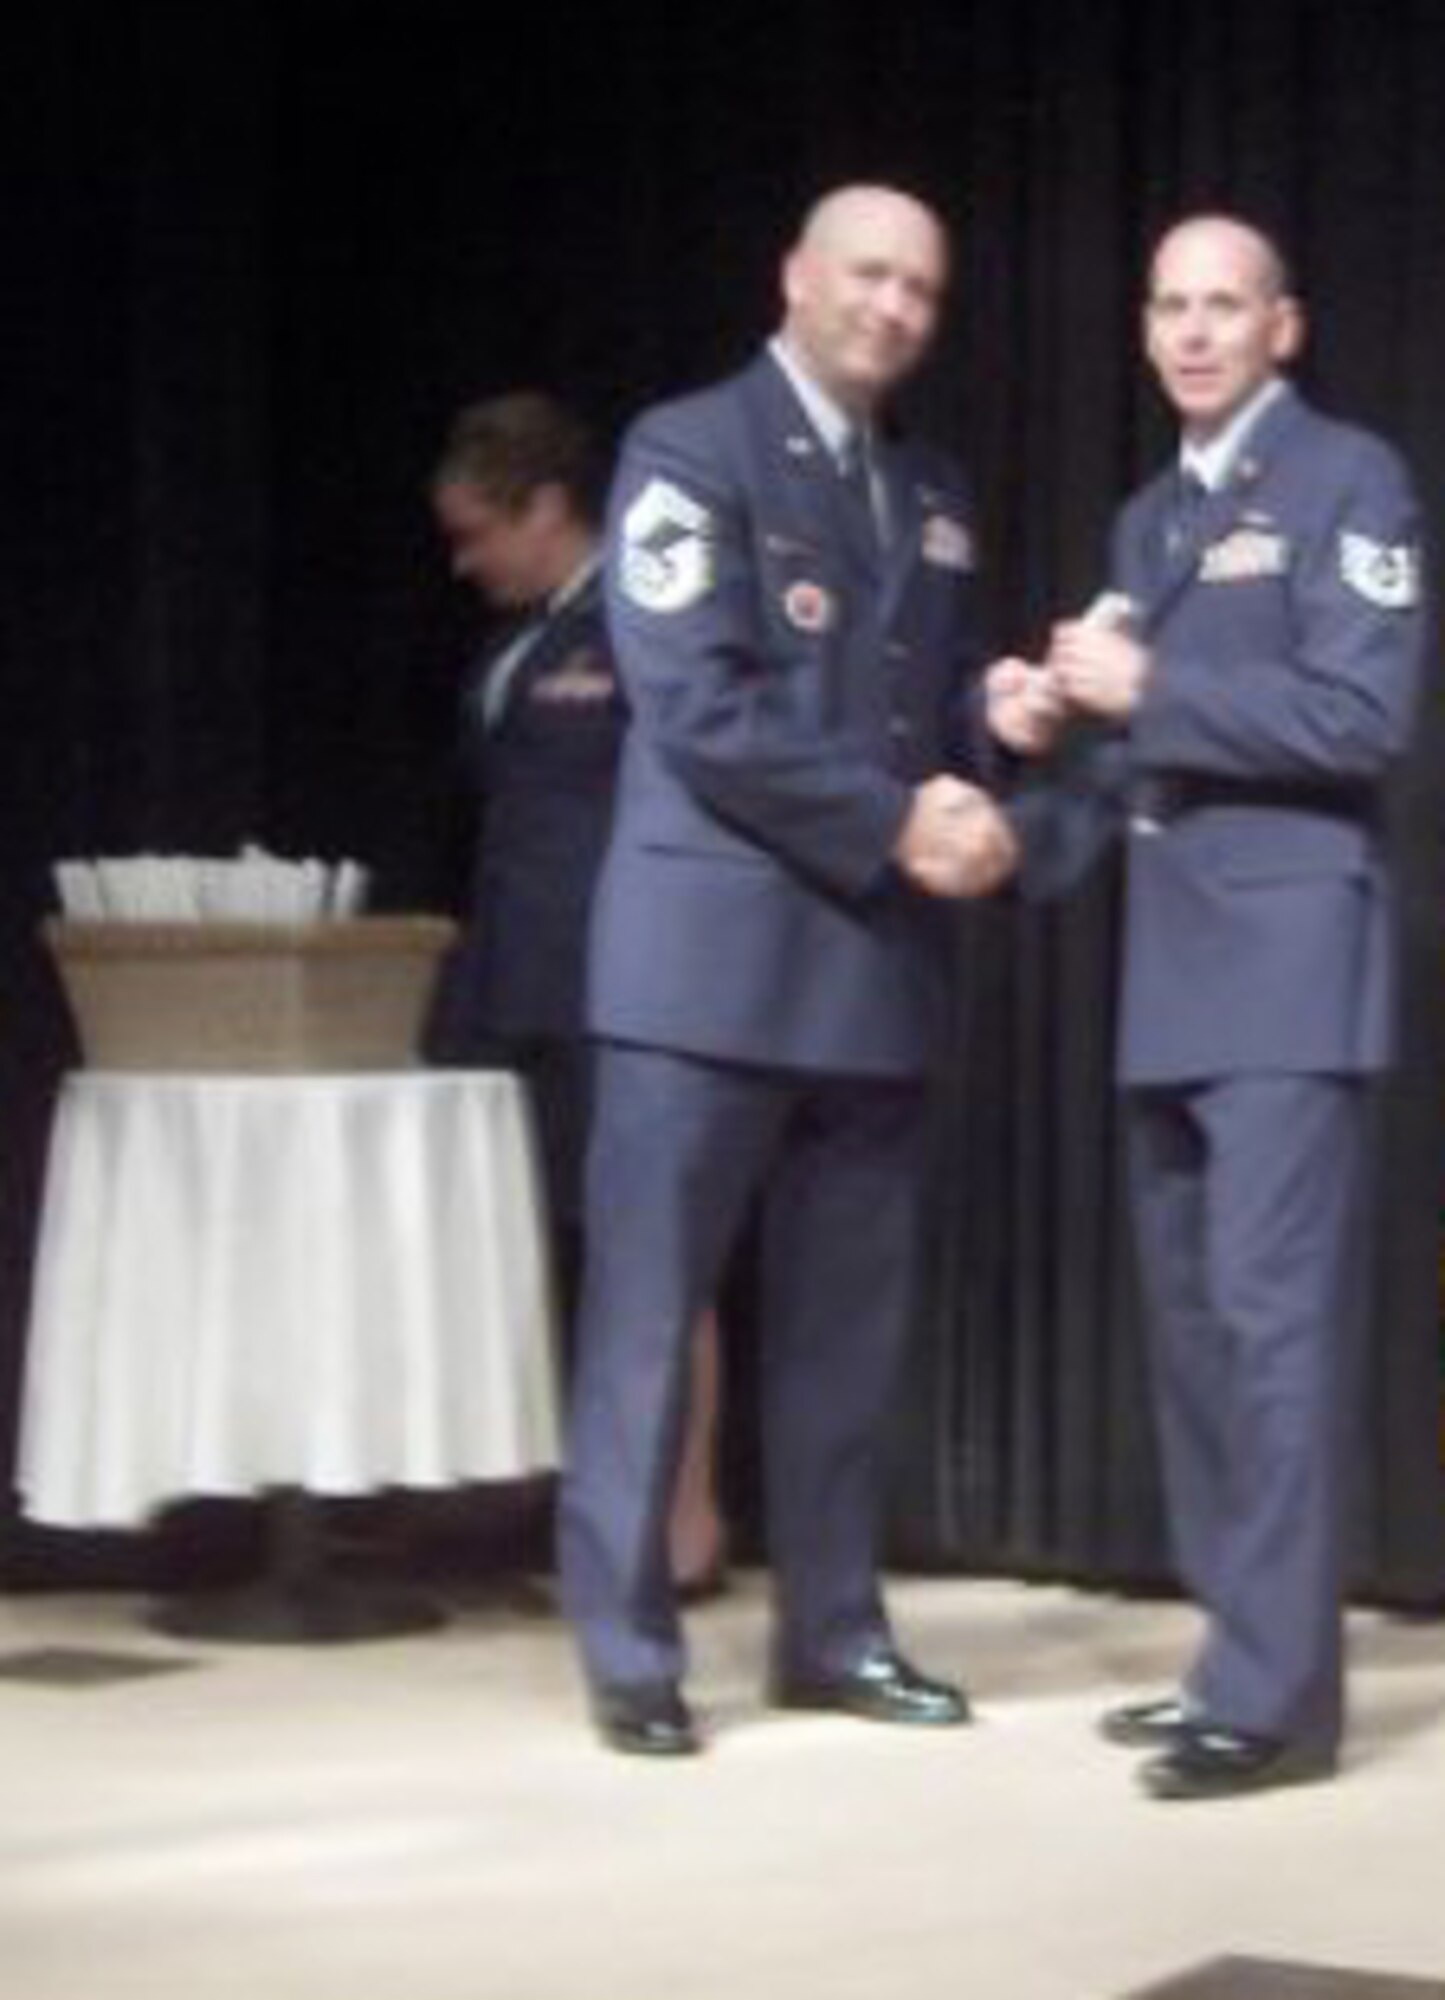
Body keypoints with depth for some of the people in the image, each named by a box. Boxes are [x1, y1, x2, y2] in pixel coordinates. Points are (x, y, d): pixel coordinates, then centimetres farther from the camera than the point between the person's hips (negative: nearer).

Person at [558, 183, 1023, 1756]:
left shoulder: (932, 499, 17)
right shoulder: (690, 451, -5)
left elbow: (942, 711, 17)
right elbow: (698, 709, -14)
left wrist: (967, 819, -6)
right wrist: (894, 824, -15)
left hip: (873, 962, 7)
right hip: (711, 949, -6)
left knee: (845, 1323, 10)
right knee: (645, 1310, -2)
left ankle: (831, 1630, 18)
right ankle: (628, 1651, 4)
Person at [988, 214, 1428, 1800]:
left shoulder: (1348, 481, -4)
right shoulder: (1149, 519, 20)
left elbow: (1363, 715, -15)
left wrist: (1147, 691, -14)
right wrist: (1062, 721, 2)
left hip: (1285, 954, -8)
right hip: (1169, 967, 8)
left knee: (1275, 1313, -12)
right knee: (1193, 1320, 10)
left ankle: (1277, 1689, -11)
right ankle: (1237, 1653, 17)